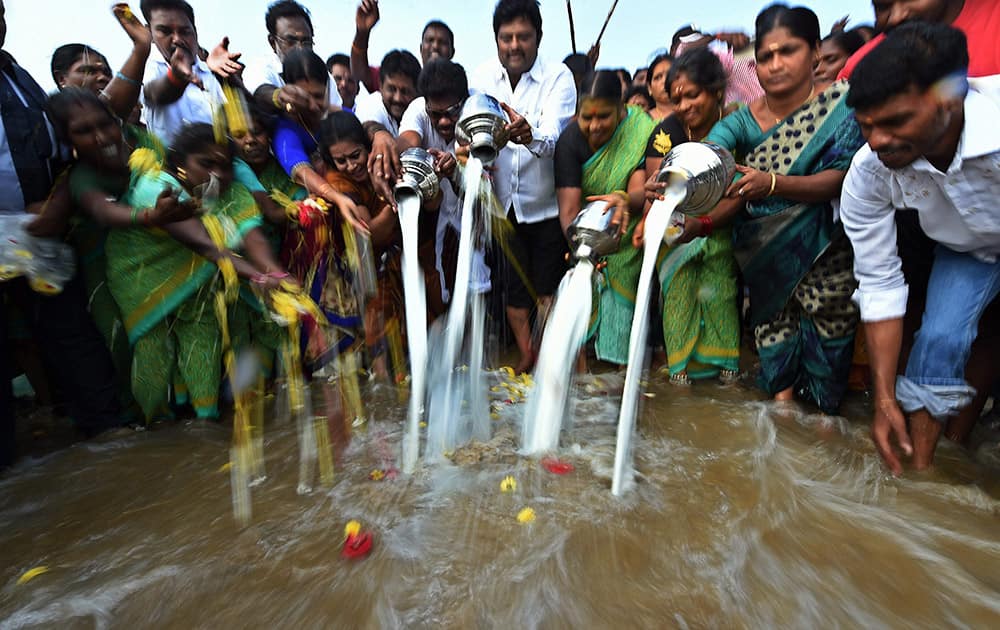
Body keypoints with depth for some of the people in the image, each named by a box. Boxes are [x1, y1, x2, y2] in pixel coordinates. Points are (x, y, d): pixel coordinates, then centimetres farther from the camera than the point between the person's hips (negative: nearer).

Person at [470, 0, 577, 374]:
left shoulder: (558, 76, -13)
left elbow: (553, 140, -28)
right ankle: (526, 354, 33)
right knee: (512, 286, 12)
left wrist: (529, 135, -50)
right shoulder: (482, 76, -2)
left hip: (546, 205, -3)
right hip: (503, 203, 4)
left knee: (547, 287, 5)